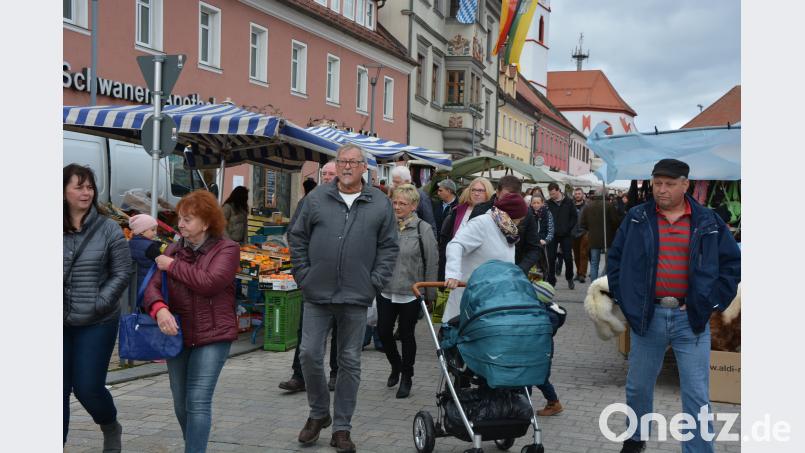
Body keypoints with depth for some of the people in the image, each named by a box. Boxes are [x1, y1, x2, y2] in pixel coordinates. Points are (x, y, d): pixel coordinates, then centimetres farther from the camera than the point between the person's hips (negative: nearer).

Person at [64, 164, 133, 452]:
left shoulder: (108, 229, -2)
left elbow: (122, 274, -1)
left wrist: (98, 304, -11)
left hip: (97, 323, -2)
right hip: (61, 325, 2)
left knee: (88, 387, 0)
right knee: (60, 390, 4)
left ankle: (111, 428, 31)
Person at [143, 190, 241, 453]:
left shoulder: (227, 249, -7)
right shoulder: (174, 249, 8)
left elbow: (209, 282, -23)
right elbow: (153, 285, -1)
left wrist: (172, 266, -13)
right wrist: (159, 308, -23)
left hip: (212, 337, -5)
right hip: (177, 335, 6)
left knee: (198, 402, -12)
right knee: (181, 404, 15)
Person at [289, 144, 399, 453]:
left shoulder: (380, 204, 3)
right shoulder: (317, 199, 4)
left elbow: (389, 247, 4)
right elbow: (297, 238, 8)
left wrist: (375, 282, -4)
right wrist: (303, 276, 1)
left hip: (356, 298, 0)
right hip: (318, 294, 1)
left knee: (350, 363, 6)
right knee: (309, 354, 1)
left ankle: (341, 428, 17)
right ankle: (318, 413, 25)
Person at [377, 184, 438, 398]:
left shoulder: (422, 229, -6)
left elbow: (432, 262, -3)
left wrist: (429, 293, -3)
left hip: (411, 294, -3)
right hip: (386, 292, 3)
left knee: (406, 335, 6)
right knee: (383, 332, 6)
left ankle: (406, 377, 23)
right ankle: (396, 366, 33)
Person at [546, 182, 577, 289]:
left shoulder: (568, 202, 1)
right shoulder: (548, 203, 0)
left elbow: (575, 216, 3)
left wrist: (568, 228, -6)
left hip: (566, 235, 0)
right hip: (552, 235, 0)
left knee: (568, 258, 2)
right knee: (551, 258, 1)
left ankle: (569, 278, 23)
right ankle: (551, 281, 9)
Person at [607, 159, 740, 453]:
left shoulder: (708, 222, 1)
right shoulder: (636, 219, 3)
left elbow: (733, 263, 6)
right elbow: (615, 259, 10)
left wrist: (712, 302, -2)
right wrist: (624, 299, 1)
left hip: (691, 318, -1)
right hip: (647, 315, 2)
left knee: (697, 396, 0)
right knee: (638, 387, 16)